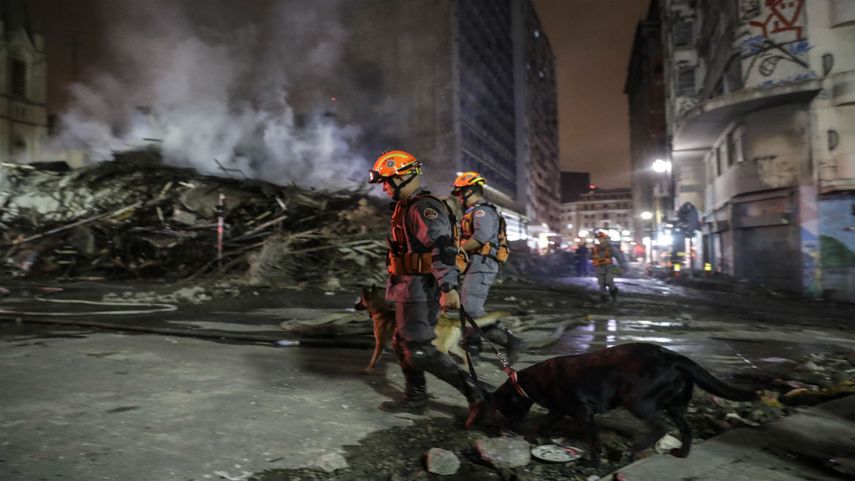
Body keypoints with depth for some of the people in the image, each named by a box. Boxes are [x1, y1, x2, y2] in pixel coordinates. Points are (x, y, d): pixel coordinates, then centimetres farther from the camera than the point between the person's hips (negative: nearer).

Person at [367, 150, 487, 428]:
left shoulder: (424, 207, -16)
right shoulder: (406, 207, 18)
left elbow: (442, 248, -26)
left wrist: (448, 288, -33)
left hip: (419, 289, -10)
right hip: (411, 289, 11)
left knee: (420, 351, -10)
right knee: (403, 343, 17)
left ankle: (473, 392, -7)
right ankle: (415, 398, 30)